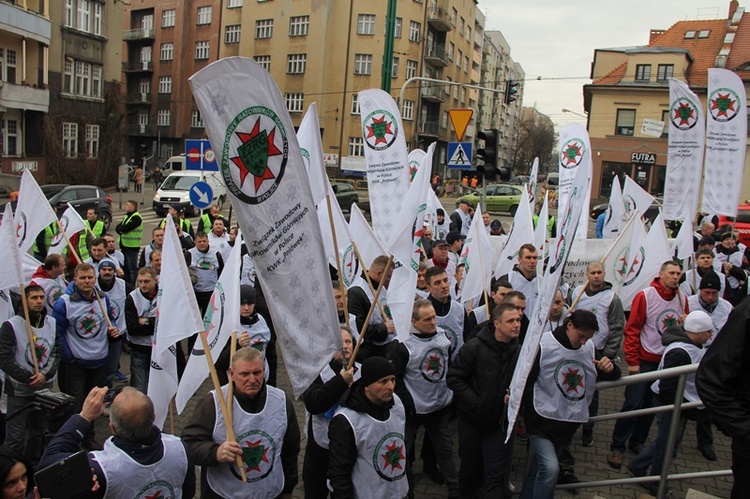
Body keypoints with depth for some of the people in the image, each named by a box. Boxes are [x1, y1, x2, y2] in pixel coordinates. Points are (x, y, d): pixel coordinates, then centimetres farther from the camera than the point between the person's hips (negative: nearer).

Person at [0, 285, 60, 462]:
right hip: (19, 389, -5)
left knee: (39, 430, 17)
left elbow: (57, 352, 4)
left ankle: (35, 465, 33)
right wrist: (30, 379, -15)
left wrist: (46, 374, -12)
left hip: (45, 387, 5)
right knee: (15, 436, -1)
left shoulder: (52, 323, 3)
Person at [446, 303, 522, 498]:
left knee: (495, 474, 2)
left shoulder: (519, 351, -7)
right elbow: (454, 377, -15)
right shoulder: (475, 346, -17)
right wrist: (475, 402, -19)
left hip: (497, 422, 1)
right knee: (470, 466, 19)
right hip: (471, 419, -1)